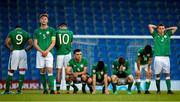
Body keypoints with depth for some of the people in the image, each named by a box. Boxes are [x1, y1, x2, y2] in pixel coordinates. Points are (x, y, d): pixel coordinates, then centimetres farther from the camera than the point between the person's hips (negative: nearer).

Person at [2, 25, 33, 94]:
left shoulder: (11, 33, 4)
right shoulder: (26, 34, 7)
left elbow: (6, 43, -6)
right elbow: (31, 44, 0)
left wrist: (11, 49, 6)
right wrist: (26, 49, 10)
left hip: (14, 52, 0)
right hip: (23, 52, 0)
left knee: (11, 72, 7)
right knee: (22, 72, 8)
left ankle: (7, 90, 9)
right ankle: (19, 89, 2)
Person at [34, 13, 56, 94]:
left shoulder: (51, 30, 7)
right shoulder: (37, 31, 12)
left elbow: (53, 42, 2)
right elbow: (35, 44, 7)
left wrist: (47, 51, -12)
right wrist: (42, 51, -9)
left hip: (49, 52, -2)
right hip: (40, 52, 2)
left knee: (50, 70, -13)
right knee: (42, 71, 3)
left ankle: (52, 89, -19)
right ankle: (45, 89, 10)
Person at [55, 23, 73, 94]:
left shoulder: (57, 32, 3)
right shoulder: (70, 33, 6)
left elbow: (55, 44, 7)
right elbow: (71, 43, 14)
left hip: (59, 53, 0)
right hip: (67, 53, 0)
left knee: (59, 71, 1)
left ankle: (58, 89, -3)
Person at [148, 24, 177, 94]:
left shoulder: (167, 35, 14)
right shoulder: (155, 35, 9)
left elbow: (175, 28, 19)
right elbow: (150, 26, 7)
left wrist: (166, 29, 21)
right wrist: (157, 27, 20)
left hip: (166, 57, 1)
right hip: (158, 57, -1)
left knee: (167, 74, -3)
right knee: (157, 74, 1)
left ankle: (169, 89, -6)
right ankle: (158, 90, 8)